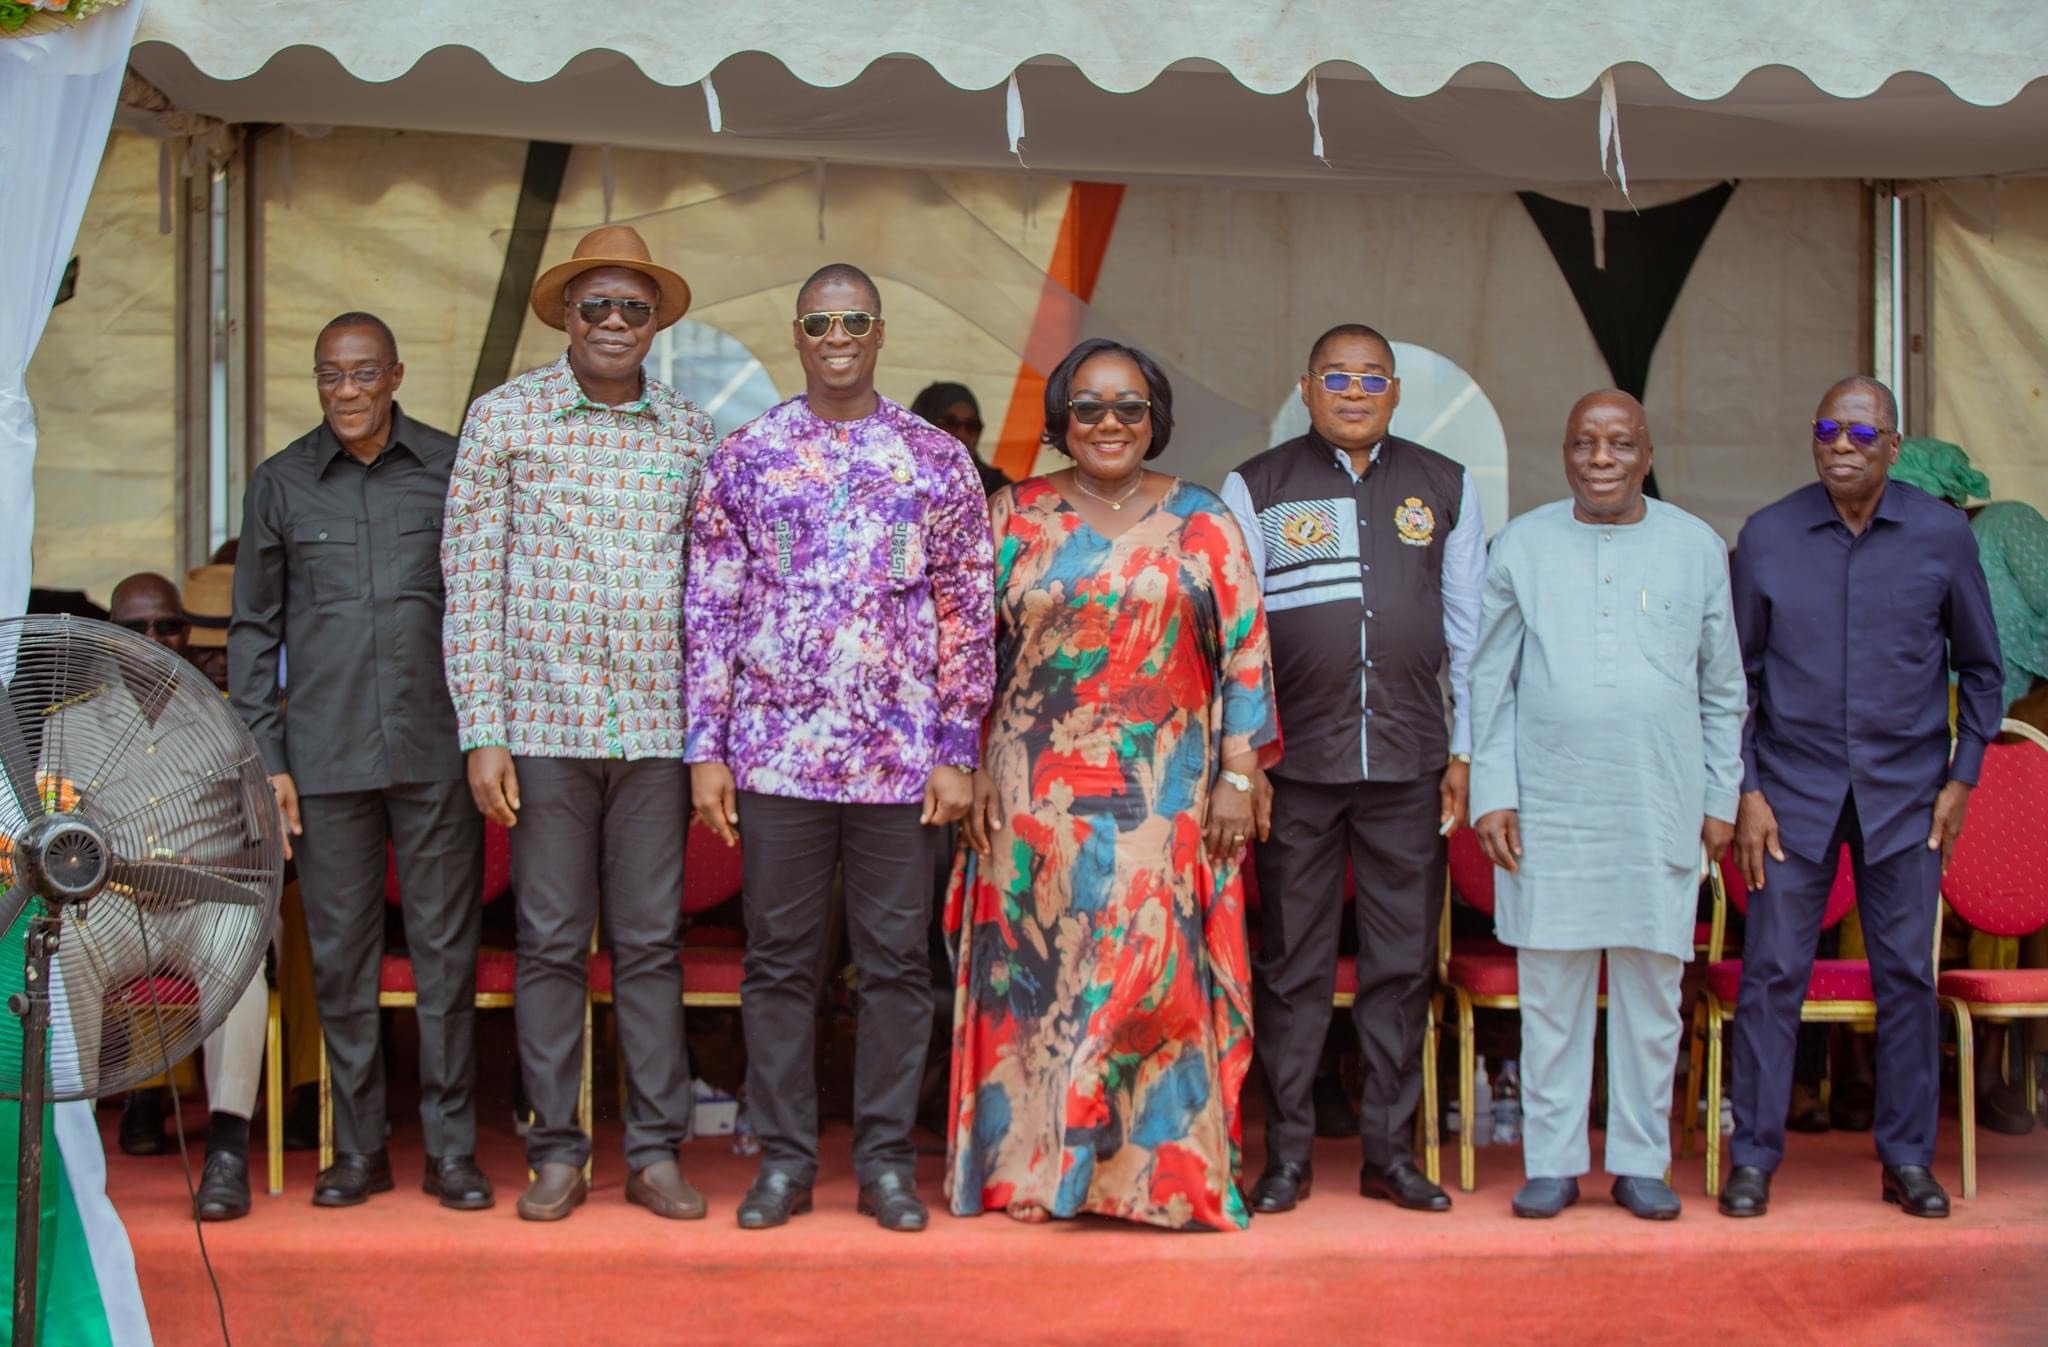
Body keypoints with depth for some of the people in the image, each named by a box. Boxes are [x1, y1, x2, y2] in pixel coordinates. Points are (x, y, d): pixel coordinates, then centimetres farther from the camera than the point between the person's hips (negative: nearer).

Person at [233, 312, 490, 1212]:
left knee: (445, 952, 2)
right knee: (341, 957, 5)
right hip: (325, 757, 1)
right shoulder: (280, 484, 7)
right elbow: (253, 629, 10)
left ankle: (451, 1148, 11)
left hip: (436, 755, -1)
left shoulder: (454, 469, 4)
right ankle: (357, 1149, 16)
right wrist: (264, 758, 3)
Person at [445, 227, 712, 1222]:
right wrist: (481, 732, -5)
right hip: (544, 721, -2)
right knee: (551, 944, 3)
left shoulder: (689, 432, 9)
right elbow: (470, 581, 0)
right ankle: (556, 1152, 14)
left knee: (652, 944, 5)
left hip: (656, 727, 2)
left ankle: (656, 1151, 13)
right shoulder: (503, 417, 3)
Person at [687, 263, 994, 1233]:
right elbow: (709, 612, 5)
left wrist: (958, 753, -1)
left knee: (897, 963, 5)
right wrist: (706, 750, 0)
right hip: (777, 753, 0)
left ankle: (886, 1160, 15)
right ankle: (784, 1158, 16)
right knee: (779, 961, 6)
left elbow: (966, 616, 5)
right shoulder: (743, 459, 6)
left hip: (901, 758, 0)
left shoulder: (938, 461, 5)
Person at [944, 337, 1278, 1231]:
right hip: (1035, 799, 1)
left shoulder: (1203, 525, 6)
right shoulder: (1015, 517, 9)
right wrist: (973, 772, 2)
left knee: (1156, 976, -5)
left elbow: (1244, 655, 4)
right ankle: (1031, 1165, 11)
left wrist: (1237, 779, -3)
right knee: (1035, 972, 2)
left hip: (1163, 799, -1)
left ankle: (1163, 1172, 3)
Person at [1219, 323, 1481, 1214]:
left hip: (1409, 764, 2)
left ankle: (1389, 1152, 14)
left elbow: (1467, 628, 12)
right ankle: (1287, 1155, 11)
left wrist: (1465, 752, 7)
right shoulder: (1255, 489, 5)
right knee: (1291, 962, 3)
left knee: (1403, 962, 5)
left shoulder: (1445, 489, 11)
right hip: (1295, 762, -2)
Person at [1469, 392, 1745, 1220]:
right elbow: (1491, 681, 6)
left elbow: (1724, 689, 12)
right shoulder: (1522, 546, 5)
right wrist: (1492, 792, -1)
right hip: (1550, 808, 0)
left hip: (1662, 809, 1)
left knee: (1652, 988, 5)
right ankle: (1553, 1162, 13)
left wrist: (1720, 799, 7)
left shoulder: (1697, 548, 7)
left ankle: (1641, 1161, 16)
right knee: (1550, 989, 3)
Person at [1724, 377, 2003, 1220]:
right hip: (1794, 791, 0)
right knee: (1772, 973, 0)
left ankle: (1908, 1159, 17)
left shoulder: (1943, 536, 0)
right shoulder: (1767, 537, -1)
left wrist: (1962, 777, 3)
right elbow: (1735, 675, 4)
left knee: (1907, 975, 6)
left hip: (1906, 793, 1)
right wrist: (1745, 789, -2)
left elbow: (1979, 666, 9)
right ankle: (1753, 1158, 8)